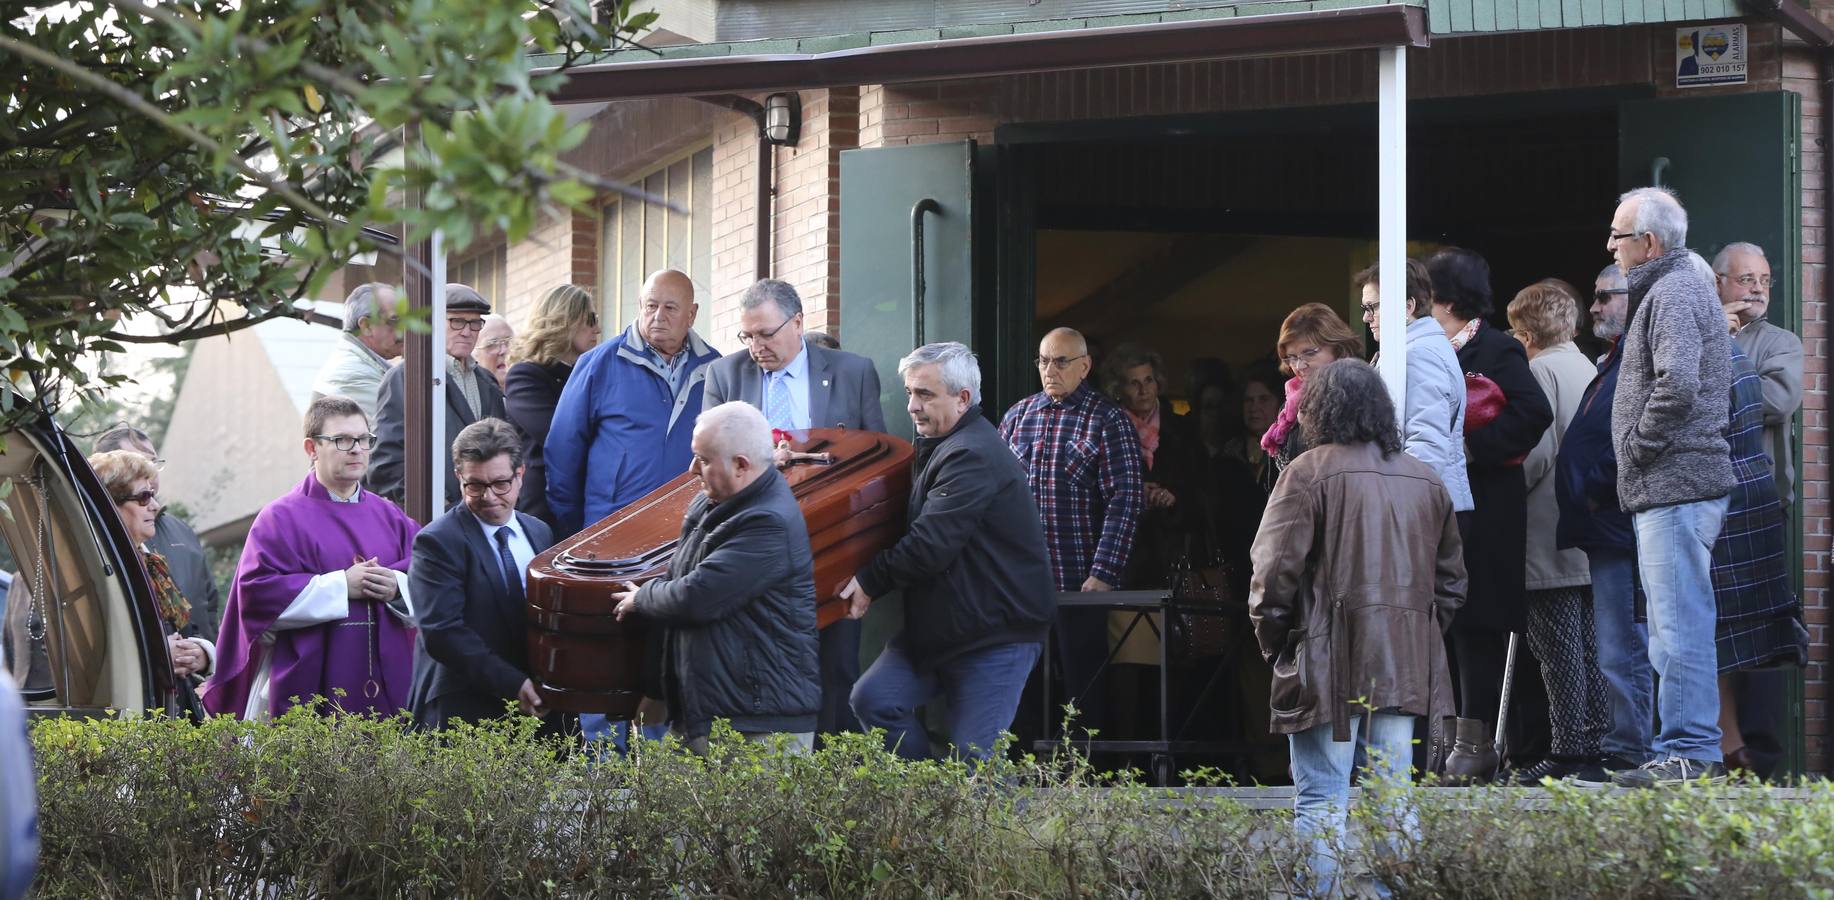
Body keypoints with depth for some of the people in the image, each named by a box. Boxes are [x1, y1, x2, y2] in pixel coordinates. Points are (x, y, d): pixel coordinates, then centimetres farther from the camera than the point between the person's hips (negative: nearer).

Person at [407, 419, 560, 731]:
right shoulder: (437, 542, -8)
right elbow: (441, 632, -17)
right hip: (462, 712, -6)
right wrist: (513, 685, -21)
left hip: (533, 705, 6)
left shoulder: (540, 533, 13)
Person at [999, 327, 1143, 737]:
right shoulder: (1018, 416, 11)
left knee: (1082, 688, 1)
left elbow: (1125, 499, -9)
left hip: (1080, 581, -5)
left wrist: (1103, 574, -15)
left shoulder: (1107, 421, -3)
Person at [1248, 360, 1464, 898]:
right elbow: (1451, 581, 18)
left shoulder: (1309, 473, -5)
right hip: (1406, 668, 5)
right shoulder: (1425, 481, 14)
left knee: (1321, 803, -4)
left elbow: (1275, 573, -10)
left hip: (1330, 664, -5)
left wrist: (1274, 642, 4)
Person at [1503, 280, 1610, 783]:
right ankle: (1595, 749, 10)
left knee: (1557, 647, -7)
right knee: (1589, 645, 9)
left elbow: (1538, 452, -17)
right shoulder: (1587, 368, 14)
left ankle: (1568, 755, -9)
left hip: (1550, 536, -8)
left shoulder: (1540, 369, -9)